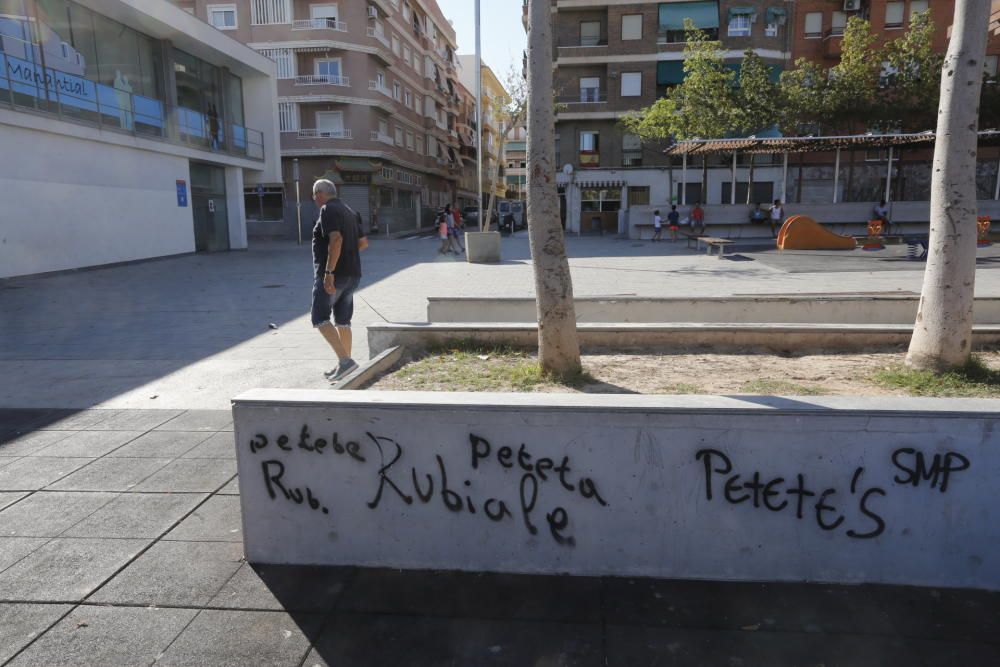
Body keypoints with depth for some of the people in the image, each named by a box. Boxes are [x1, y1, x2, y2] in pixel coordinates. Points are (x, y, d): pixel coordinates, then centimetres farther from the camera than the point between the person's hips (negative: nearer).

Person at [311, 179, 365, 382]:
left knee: (320, 318, -5)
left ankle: (345, 360, -16)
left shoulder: (328, 210, -10)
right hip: (352, 274, 9)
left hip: (332, 275, -9)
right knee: (342, 321, 13)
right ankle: (344, 365, 18)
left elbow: (336, 239, -25)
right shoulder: (349, 211, 16)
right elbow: (363, 242, 21)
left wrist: (329, 271, -26)